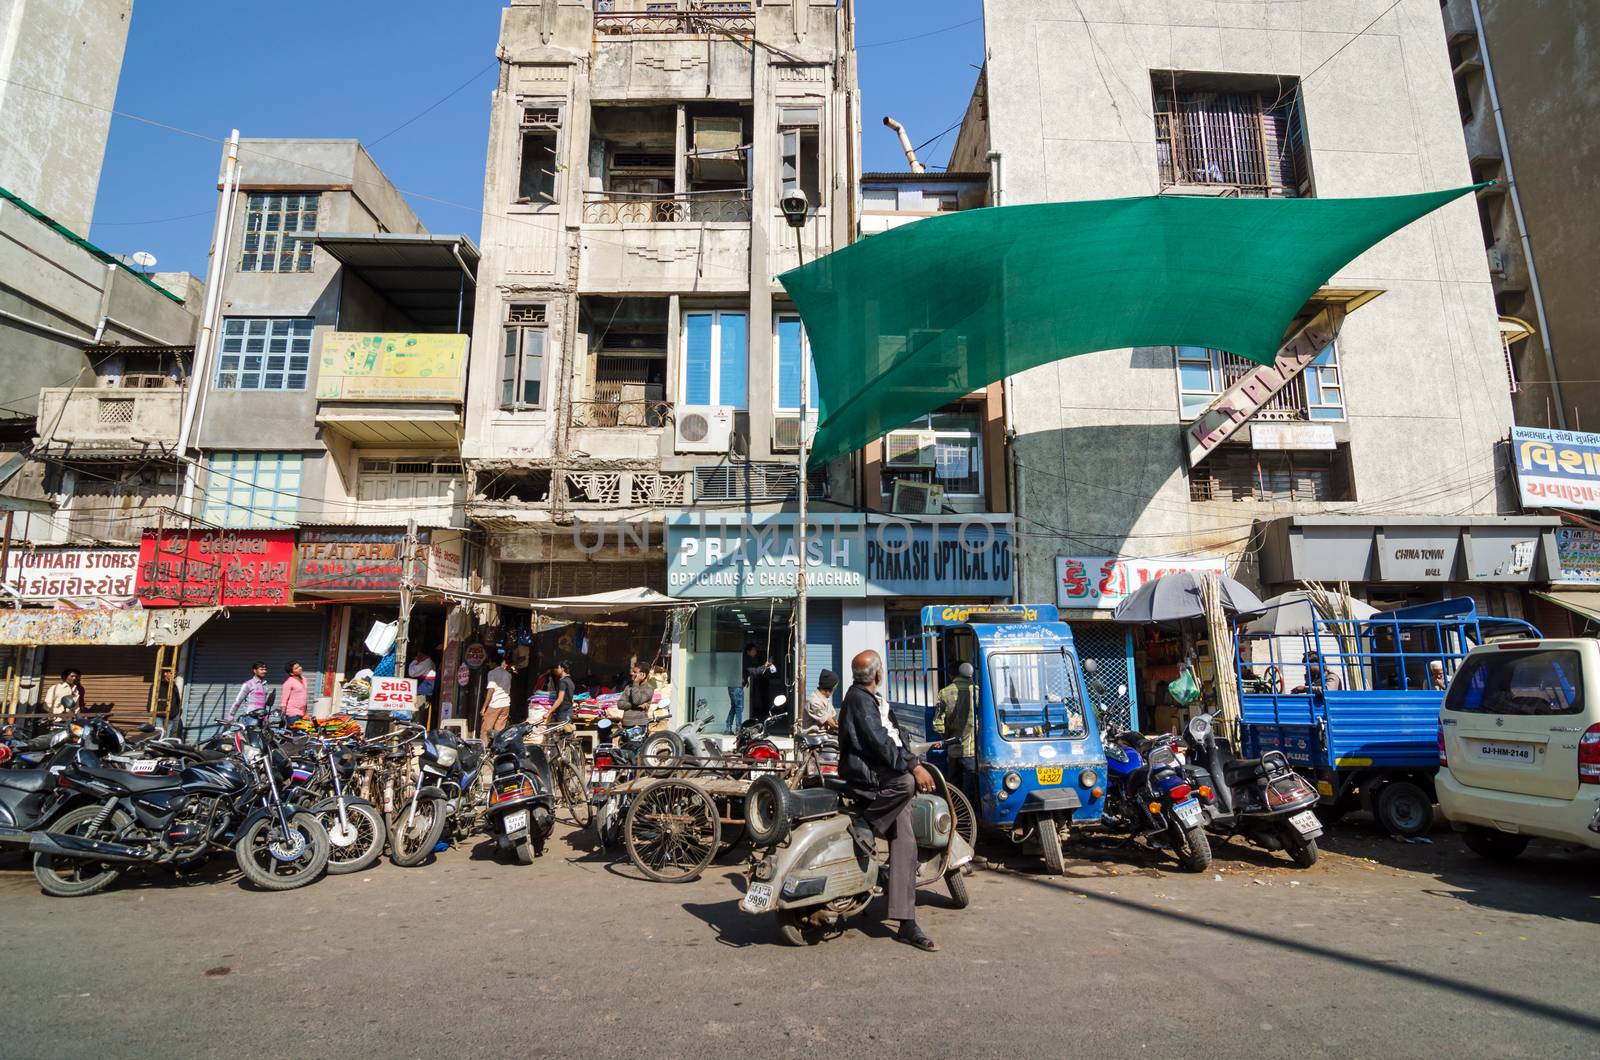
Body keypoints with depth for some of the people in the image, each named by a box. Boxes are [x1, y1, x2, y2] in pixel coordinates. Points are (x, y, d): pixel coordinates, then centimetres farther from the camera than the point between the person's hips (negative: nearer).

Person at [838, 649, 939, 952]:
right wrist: (912, 765, -26)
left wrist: (914, 762, 12)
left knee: (905, 845, -1)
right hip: (862, 772, -9)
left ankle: (907, 923, -1)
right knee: (905, 782, -38)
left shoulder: (875, 699, 21)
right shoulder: (858, 699, -11)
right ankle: (864, 826, -21)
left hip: (886, 776, 9)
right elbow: (878, 740, -22)